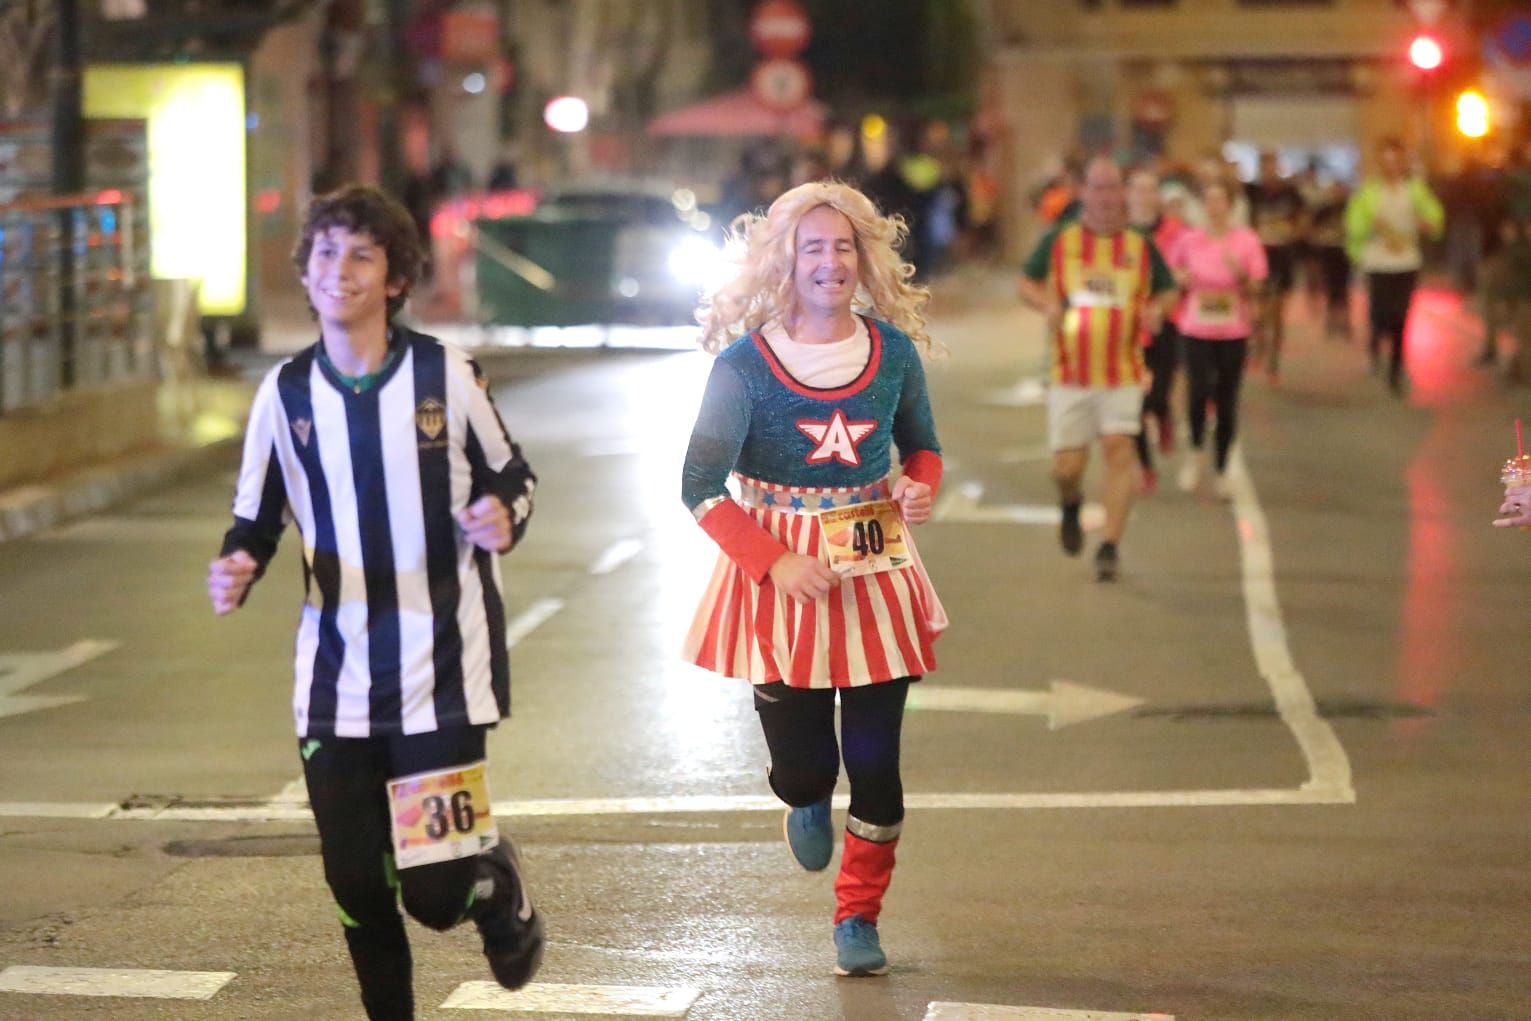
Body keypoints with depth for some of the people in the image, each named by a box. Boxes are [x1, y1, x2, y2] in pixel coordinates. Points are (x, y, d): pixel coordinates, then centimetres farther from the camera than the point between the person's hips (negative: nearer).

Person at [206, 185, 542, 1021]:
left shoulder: (443, 375, -6)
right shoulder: (286, 391, 1)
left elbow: (511, 477, 7)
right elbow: (256, 519, 10)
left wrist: (503, 518, -16)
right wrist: (237, 568, -12)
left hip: (441, 665, -3)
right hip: (337, 674, 3)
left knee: (436, 891, -5)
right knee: (355, 883, 5)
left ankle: (500, 886, 31)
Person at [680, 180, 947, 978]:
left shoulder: (893, 351, -1)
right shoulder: (746, 363, -12)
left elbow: (922, 446, 16)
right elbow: (701, 485, -11)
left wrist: (921, 488, -7)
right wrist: (776, 562, -19)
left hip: (875, 574, 2)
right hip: (781, 577, -2)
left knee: (875, 762, 2)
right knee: (801, 766, 2)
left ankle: (859, 916, 21)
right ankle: (808, 802, 42)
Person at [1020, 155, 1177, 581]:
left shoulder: (1141, 247, 5)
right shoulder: (1058, 242, 2)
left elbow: (1167, 289, 16)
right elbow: (1026, 283, 11)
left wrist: (1157, 309, -6)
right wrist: (1047, 303, -10)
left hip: (1122, 373, 0)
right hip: (1069, 373, 0)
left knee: (1119, 448, -15)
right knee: (1068, 466, 1)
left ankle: (1110, 546, -9)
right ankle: (1071, 503, 38)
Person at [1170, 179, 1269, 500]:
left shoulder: (1247, 241, 0)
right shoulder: (1189, 240, 3)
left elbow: (1254, 291, 1)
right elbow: (1173, 275, 16)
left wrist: (1241, 274, -18)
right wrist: (1181, 279, -6)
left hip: (1234, 333, 0)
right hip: (1196, 331, 0)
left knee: (1227, 402, 4)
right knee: (1200, 390, -19)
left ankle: (1222, 470, 17)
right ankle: (1196, 449, 8)